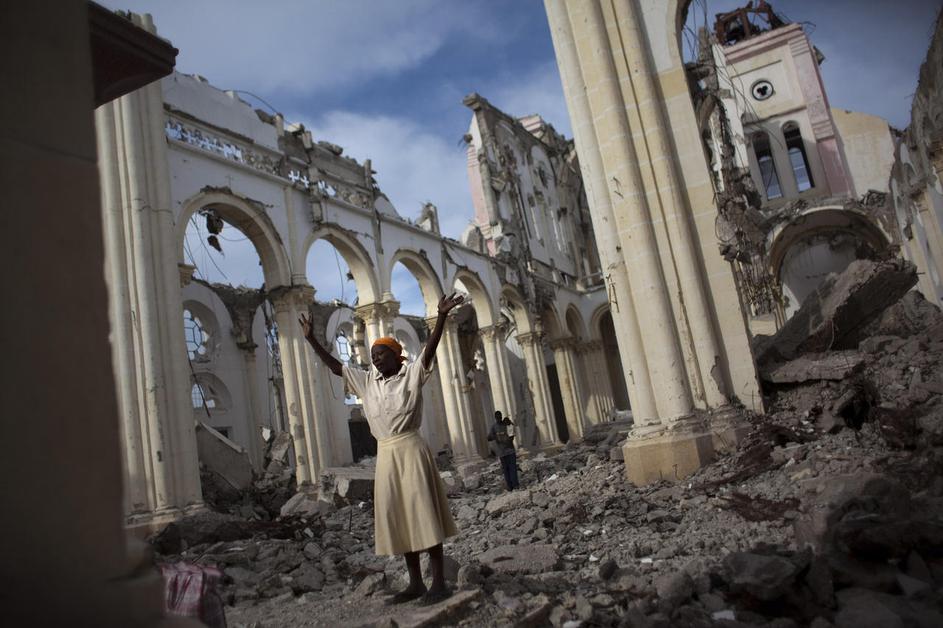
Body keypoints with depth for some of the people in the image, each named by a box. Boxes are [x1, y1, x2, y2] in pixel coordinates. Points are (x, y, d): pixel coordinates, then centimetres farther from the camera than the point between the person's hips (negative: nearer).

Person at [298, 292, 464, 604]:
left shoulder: (412, 374, -3)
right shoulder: (367, 381, 11)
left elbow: (430, 349, -17)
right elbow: (335, 366, 13)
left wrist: (441, 316, -31)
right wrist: (311, 339, 8)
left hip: (411, 449, -6)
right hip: (385, 454, 6)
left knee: (423, 513, -4)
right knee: (398, 518, 8)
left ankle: (439, 582, 3)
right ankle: (415, 583, 17)